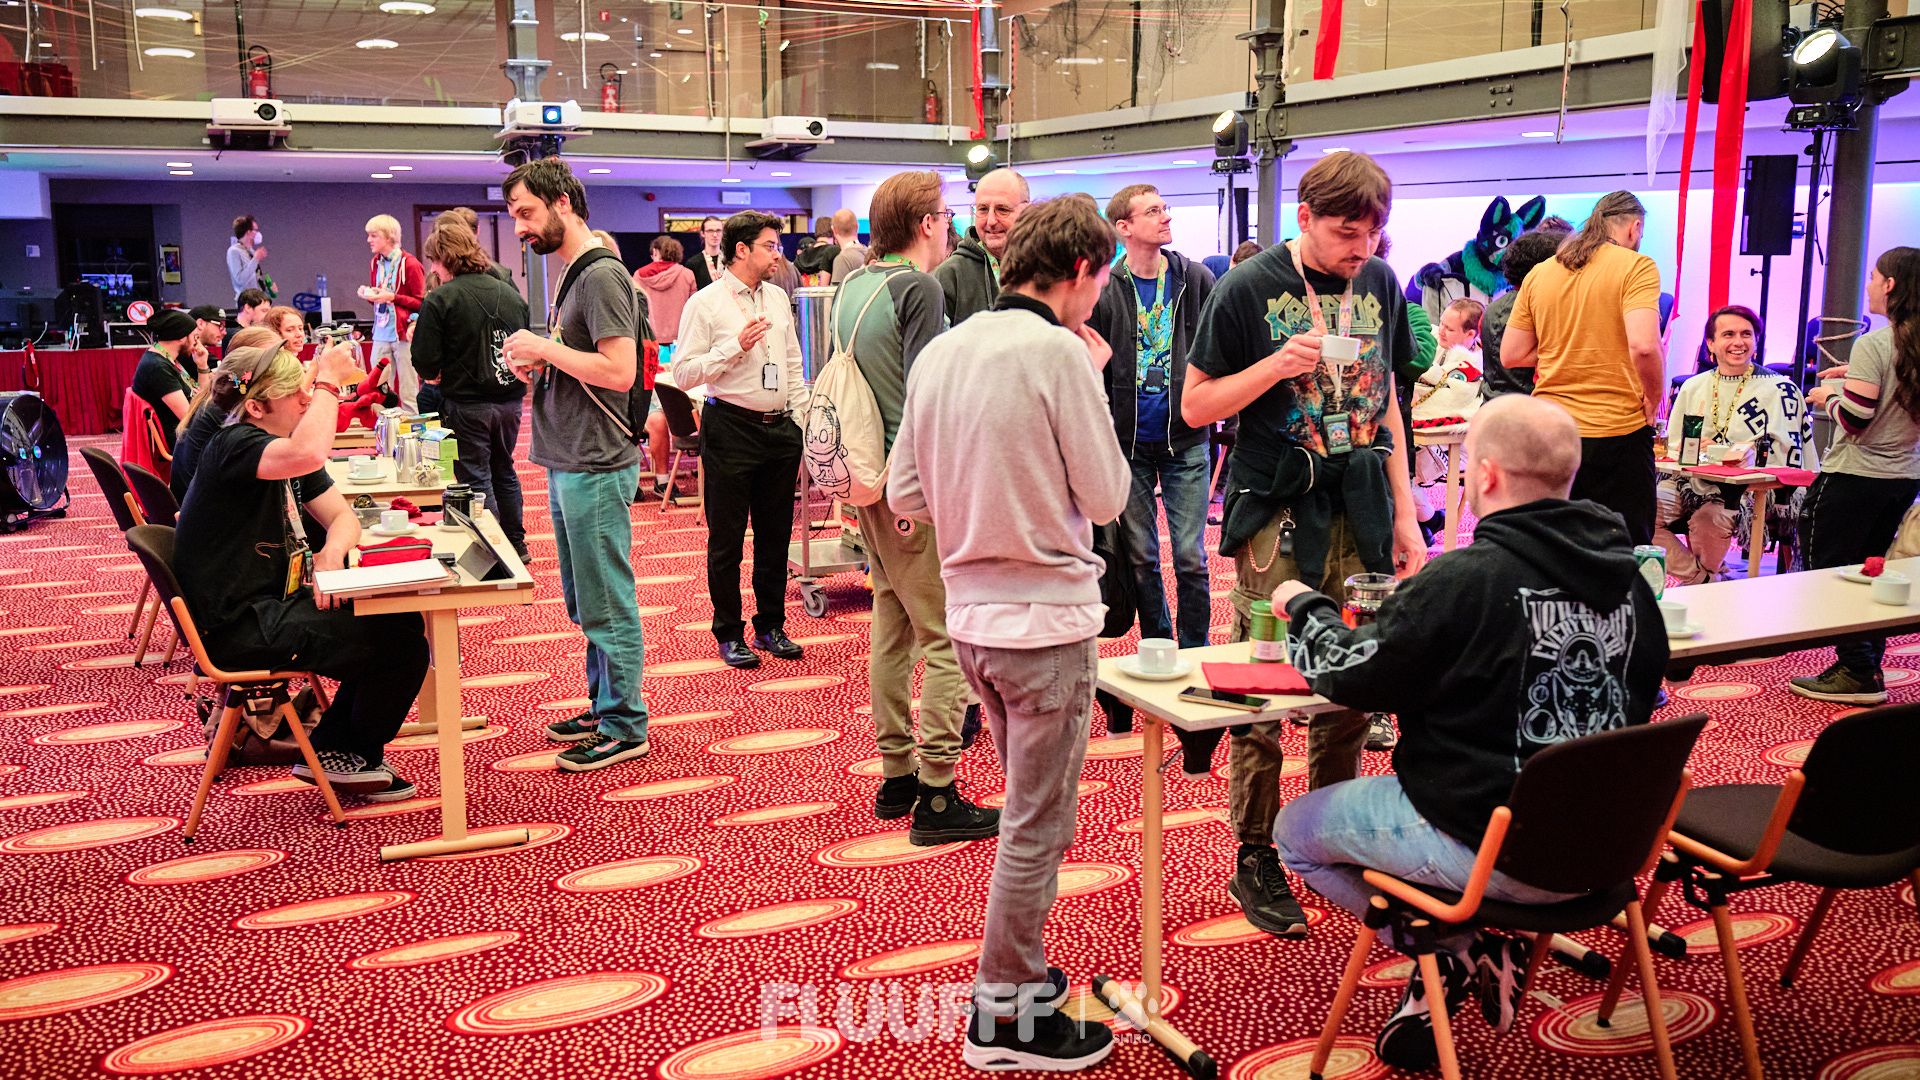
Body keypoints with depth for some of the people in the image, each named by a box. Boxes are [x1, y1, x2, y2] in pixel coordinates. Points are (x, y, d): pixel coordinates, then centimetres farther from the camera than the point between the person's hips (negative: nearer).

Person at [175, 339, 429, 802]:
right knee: (401, 640, -14)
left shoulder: (287, 447, 11)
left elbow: (342, 516, 9)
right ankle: (349, 755, 9)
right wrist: (328, 381, -28)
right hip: (238, 628, -10)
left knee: (400, 619, 6)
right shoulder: (232, 446, -19)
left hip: (270, 606, 10)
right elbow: (309, 455, -41)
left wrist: (332, 551, -15)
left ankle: (331, 748, 13)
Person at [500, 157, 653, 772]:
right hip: (568, 466, 10)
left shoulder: (602, 275, -14)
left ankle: (624, 727, 7)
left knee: (606, 605, -2)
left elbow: (619, 371, -23)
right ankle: (603, 706, 28)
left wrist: (545, 347, -14)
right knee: (585, 604, 17)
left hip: (595, 469, -10)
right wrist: (536, 369, 3)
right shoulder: (574, 275, 16)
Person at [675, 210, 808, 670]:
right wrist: (735, 347, -18)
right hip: (731, 426, -5)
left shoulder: (777, 298, 11)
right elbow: (683, 373, -12)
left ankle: (771, 626, 25)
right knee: (727, 538, 4)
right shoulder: (705, 303, -7)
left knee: (776, 533, 12)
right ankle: (730, 634, 16)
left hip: (781, 427, 6)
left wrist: (802, 418, 11)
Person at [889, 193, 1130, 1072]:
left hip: (971, 613, 8)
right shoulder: (1057, 351, -15)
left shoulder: (940, 352, 6)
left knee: (1031, 808, 23)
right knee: (1037, 824, 4)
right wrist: (1094, 384, 0)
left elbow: (905, 495, 8)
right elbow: (1108, 496, -10)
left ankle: (1018, 973, 33)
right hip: (1046, 617, -8)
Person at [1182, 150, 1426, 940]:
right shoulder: (1251, 288, -4)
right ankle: (1255, 861, 11)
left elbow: (1384, 402, 16)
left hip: (1360, 516, 5)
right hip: (1277, 517, -5)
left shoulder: (1379, 283, 10)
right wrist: (1277, 365, -18)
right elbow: (1197, 405, -2)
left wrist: (1404, 516, 13)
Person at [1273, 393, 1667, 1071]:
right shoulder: (1626, 575, -1)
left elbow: (1350, 676, -11)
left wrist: (1304, 606, 9)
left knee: (1296, 830, 13)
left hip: (1497, 853, -7)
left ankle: (1455, 948, 5)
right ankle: (1478, 948, 16)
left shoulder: (1464, 580, -22)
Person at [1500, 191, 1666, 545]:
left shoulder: (1539, 273, 8)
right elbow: (1643, 345, -21)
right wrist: (1654, 400, -6)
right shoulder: (1635, 267, -7)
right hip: (1617, 431, -4)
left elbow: (1510, 356, 7)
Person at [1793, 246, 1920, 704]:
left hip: (1855, 478, -7)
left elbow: (1853, 419, -20)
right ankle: (1868, 664, 22)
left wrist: (1826, 397, -2)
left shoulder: (1872, 345, -18)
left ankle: (1856, 671, 3)